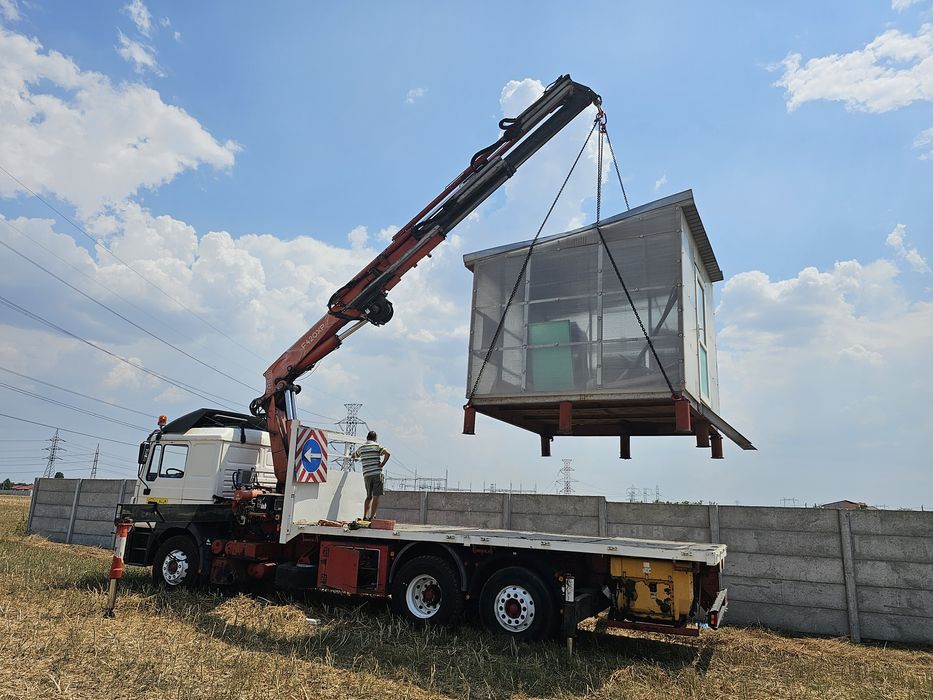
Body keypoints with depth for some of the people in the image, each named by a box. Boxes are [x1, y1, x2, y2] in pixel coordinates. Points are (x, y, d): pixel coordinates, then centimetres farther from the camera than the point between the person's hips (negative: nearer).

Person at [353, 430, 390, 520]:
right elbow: (387, 453, -16)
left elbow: (353, 456, 30)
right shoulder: (377, 446, -1)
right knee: (375, 497, -2)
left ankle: (365, 516, 7)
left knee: (369, 496, 15)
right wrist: (382, 464, -6)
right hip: (377, 474, -4)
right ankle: (372, 517, -7)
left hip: (366, 475, 4)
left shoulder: (361, 448, 12)